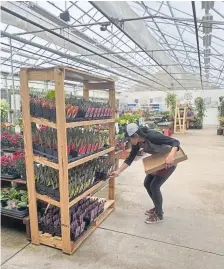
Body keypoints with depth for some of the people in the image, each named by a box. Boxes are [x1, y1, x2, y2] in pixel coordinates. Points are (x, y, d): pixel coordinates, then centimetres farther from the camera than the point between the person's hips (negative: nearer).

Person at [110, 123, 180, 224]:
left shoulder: (152, 136, -34)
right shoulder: (137, 142, -11)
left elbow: (175, 142, -32)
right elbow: (130, 158, -4)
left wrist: (171, 156, -49)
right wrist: (118, 171, -9)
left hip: (170, 161, -8)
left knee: (154, 186, -8)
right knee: (147, 183, 10)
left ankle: (159, 215, 12)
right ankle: (157, 208, 31)